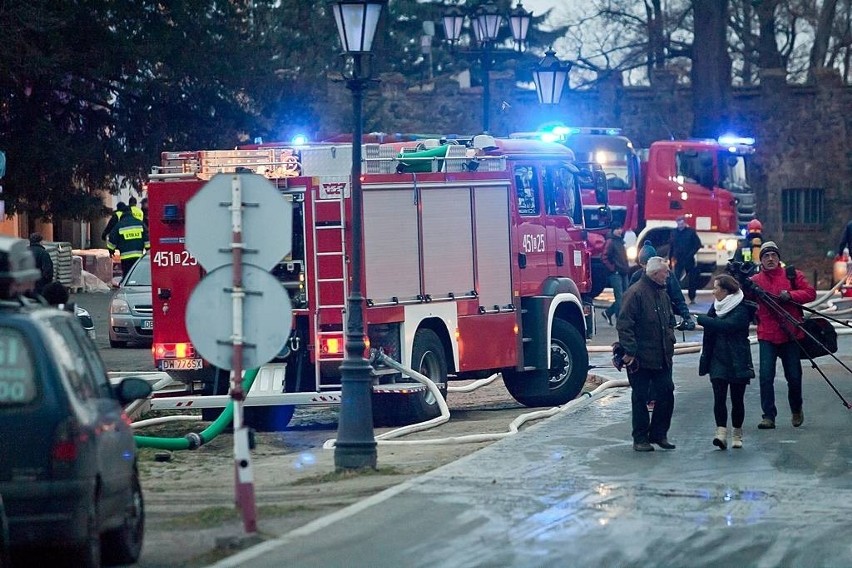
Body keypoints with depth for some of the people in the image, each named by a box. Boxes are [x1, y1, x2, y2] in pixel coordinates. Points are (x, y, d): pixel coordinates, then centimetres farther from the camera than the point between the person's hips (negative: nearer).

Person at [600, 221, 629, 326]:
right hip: (616, 274, -9)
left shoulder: (620, 241, 17)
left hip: (623, 273, 9)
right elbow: (604, 258, -16)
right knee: (620, 296, -9)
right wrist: (612, 269, -15)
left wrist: (626, 268, 16)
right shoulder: (610, 242, -9)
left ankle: (608, 313, 20)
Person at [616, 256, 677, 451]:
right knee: (640, 398, 2)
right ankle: (640, 439, 9)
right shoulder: (635, 293, -14)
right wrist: (630, 351, -21)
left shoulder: (662, 294, 14)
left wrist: (670, 340, 12)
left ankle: (658, 434, 19)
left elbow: (670, 320, 27)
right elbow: (624, 325, -18)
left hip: (662, 358, 8)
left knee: (666, 395, 6)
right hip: (641, 359, -8)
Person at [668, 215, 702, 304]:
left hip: (689, 260, -1)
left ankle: (692, 298, 17)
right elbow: (671, 246, 10)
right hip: (678, 260, 1)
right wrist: (670, 258, 7)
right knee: (676, 279, -8)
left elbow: (698, 244, -2)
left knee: (691, 280, 6)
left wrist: (691, 253, -13)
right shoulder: (674, 232, 5)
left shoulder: (691, 231, -3)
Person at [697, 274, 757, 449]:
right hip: (718, 361, 5)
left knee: (737, 399, 4)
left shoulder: (741, 310, -12)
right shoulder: (716, 307, 10)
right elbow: (710, 334, 13)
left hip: (737, 362, -5)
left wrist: (700, 319, -23)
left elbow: (726, 325, -27)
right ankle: (721, 433, -17)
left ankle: (737, 435, 18)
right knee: (719, 397, -10)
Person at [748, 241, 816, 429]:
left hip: (791, 335, 0)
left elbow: (810, 293, -2)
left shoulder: (793, 275, 5)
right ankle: (769, 416, -5)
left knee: (794, 376, 8)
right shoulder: (755, 280, 4)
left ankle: (796, 410, 32)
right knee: (766, 376, -11)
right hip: (767, 336, 0)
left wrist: (790, 295, -16)